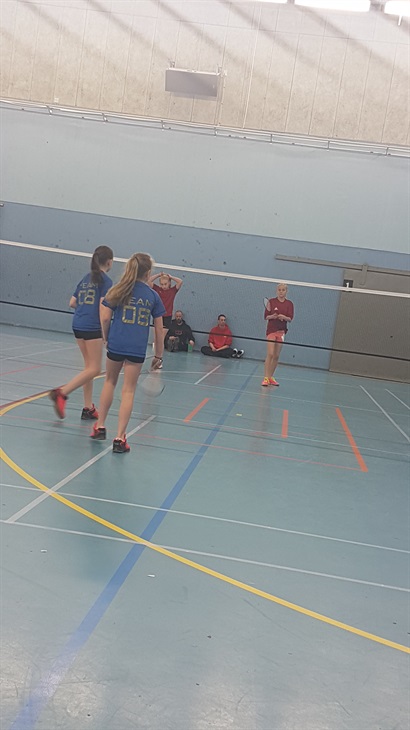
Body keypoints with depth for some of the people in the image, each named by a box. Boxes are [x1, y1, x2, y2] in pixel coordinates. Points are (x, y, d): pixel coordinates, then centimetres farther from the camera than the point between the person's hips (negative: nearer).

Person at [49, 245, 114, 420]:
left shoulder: (86, 278, 14)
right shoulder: (106, 281, -7)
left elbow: (72, 303, 14)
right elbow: (103, 307, -15)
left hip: (78, 325, 8)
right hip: (92, 327, -8)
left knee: (89, 367, 13)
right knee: (94, 369, -3)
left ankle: (88, 408, 14)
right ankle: (62, 393, -17)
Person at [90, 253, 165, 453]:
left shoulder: (118, 290, 4)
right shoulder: (153, 296, 4)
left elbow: (105, 318, -3)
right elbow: (159, 330, 6)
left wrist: (106, 338, 12)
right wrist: (158, 355, 13)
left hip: (116, 344, 1)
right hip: (138, 349, -1)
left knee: (110, 381, 21)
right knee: (128, 390, 4)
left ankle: (100, 426, 25)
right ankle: (119, 438, 2)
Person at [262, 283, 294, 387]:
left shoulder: (289, 304, 4)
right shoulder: (271, 302, -1)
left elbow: (290, 318, 0)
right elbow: (266, 316, -1)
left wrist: (284, 317, -19)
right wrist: (273, 316, -21)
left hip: (281, 331, 3)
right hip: (271, 330, -3)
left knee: (276, 356, 7)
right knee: (270, 354, -13)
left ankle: (270, 377, 17)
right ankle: (266, 377, -12)